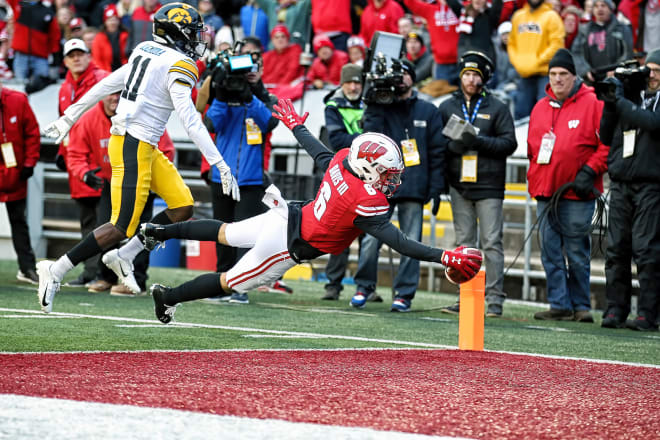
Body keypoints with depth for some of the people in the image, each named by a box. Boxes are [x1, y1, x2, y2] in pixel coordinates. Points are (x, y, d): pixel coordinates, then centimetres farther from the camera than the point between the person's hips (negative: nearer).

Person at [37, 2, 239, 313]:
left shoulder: (145, 52, 11)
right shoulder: (180, 65, -14)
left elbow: (107, 84, 18)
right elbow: (189, 120, -20)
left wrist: (69, 117, 27)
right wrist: (221, 165, -20)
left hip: (145, 147, 9)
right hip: (133, 147, -9)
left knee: (182, 208, 7)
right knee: (122, 227, -7)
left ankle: (124, 257, 10)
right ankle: (56, 271, -2)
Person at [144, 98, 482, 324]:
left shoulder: (343, 159, -11)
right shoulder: (367, 203, -32)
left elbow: (317, 152, 10)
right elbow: (398, 242, -33)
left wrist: (295, 124, 30)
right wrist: (445, 257, -35)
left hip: (287, 215, 8)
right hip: (289, 246, -8)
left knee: (226, 233, 29)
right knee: (235, 281, 11)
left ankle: (159, 232, 42)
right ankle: (169, 297, 21)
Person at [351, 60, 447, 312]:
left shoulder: (428, 112, 11)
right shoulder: (380, 109, 10)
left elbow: (437, 152, 9)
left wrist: (435, 188, 1)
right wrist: (375, 106, -13)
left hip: (413, 188, 0)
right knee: (370, 239, -6)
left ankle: (404, 294, 5)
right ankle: (363, 287, 9)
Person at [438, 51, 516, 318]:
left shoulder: (497, 108, 4)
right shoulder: (447, 107, 12)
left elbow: (509, 143, -2)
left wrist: (480, 141, -16)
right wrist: (454, 145, -12)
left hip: (489, 186, -3)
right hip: (459, 185, 3)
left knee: (491, 243, -5)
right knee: (465, 243, 6)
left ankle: (495, 299, -5)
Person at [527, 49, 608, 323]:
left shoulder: (592, 104, -3)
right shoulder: (540, 108, 15)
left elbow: (607, 143, -5)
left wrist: (590, 171, -12)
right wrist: (534, 177, 13)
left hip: (577, 193, -5)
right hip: (545, 192, 5)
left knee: (577, 253, -2)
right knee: (551, 253, 3)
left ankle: (581, 306, 7)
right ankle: (559, 305, 6)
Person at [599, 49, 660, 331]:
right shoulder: (633, 95, 16)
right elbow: (606, 137, 16)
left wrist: (620, 102, -10)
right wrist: (610, 105, 1)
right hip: (620, 183, 5)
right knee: (616, 249, 3)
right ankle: (615, 310, 7)